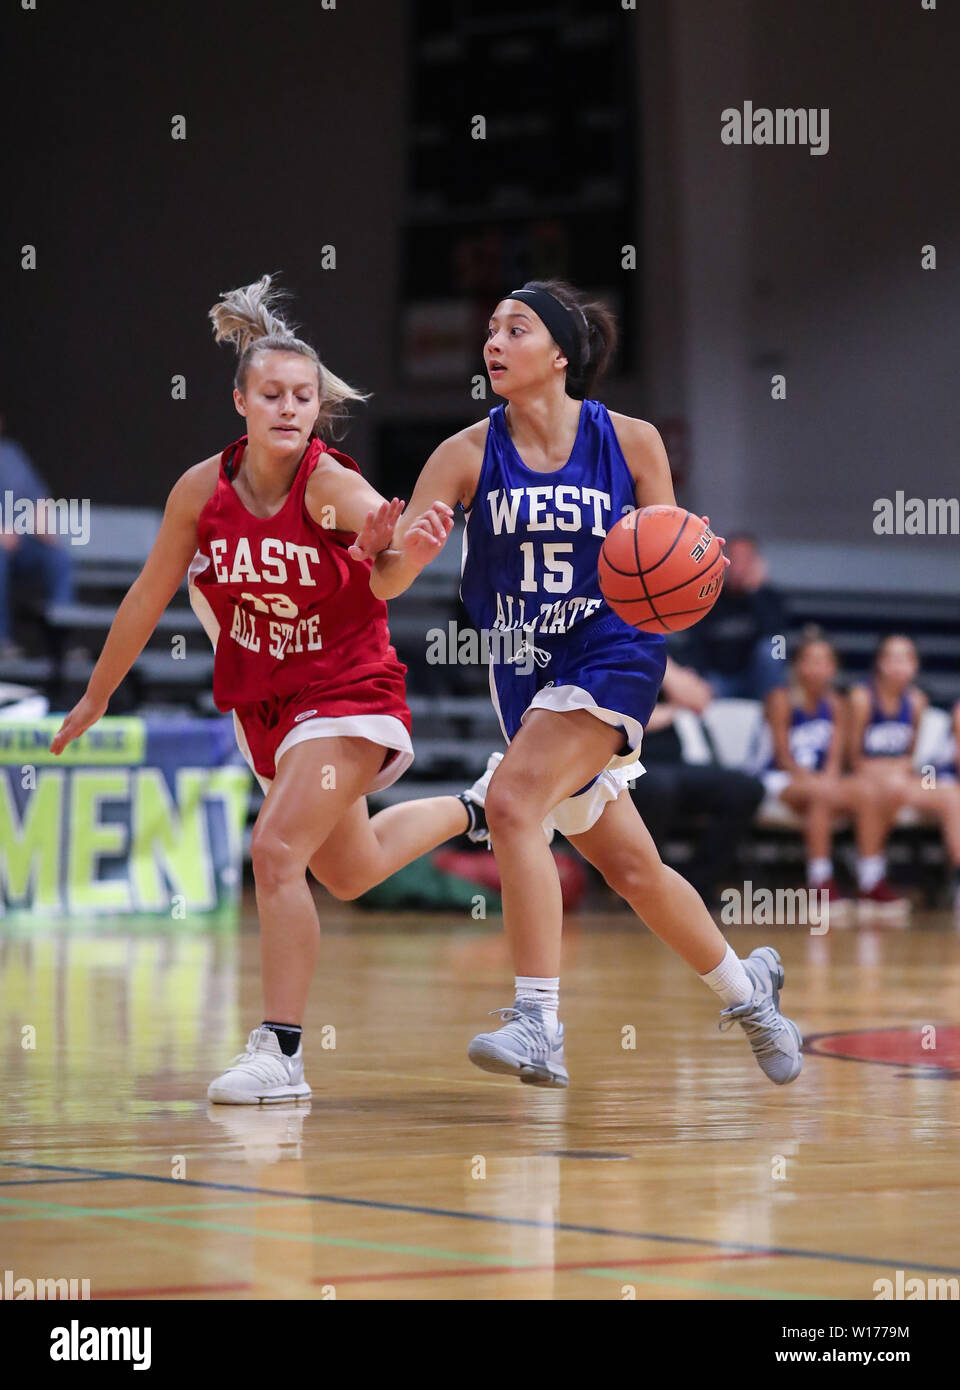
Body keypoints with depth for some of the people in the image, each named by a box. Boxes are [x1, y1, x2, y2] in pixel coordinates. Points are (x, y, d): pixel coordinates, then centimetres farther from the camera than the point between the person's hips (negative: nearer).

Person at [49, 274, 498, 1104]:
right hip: (264, 707, 6)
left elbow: (386, 524, -45)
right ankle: (471, 809, 50)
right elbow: (149, 598, 3)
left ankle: (280, 1052, -14)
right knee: (349, 871, 21)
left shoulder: (330, 484, -23)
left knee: (277, 850, -22)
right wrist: (97, 698, 11)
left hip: (350, 695, -6)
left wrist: (409, 547, -69)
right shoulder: (202, 490, -10)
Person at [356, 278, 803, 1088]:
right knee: (630, 867, 12)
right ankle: (746, 990, 36)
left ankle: (539, 1026, -24)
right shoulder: (469, 454, -4)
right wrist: (380, 547, -32)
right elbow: (386, 582, -9)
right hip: (524, 673, 4)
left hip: (613, 657, -4)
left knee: (512, 803, -26)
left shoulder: (631, 442, -7)